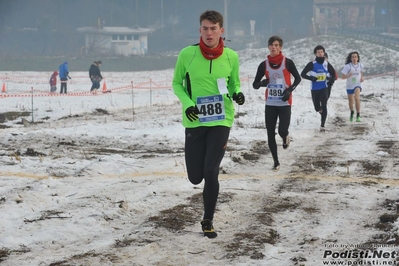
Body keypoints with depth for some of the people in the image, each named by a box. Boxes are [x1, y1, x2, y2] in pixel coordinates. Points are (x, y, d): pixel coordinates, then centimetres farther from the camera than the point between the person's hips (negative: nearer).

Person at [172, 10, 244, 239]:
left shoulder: (231, 56, -7)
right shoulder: (187, 54, -10)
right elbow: (177, 83, 3)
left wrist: (237, 94, -12)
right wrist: (187, 103, -14)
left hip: (221, 121, -1)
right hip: (195, 122, 1)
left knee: (211, 173, -10)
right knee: (195, 177, 7)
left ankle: (208, 221, 12)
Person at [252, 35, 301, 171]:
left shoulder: (287, 62, -7)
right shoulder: (264, 65, -1)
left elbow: (298, 78, 6)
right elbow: (255, 84, 3)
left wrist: (290, 90, -11)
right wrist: (262, 83, -20)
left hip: (285, 103, -2)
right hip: (270, 104, 2)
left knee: (282, 131, -11)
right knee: (270, 134, 1)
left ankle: (285, 137, 28)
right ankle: (276, 162, 15)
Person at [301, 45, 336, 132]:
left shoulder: (326, 64, 3)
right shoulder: (312, 64, -5)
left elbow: (333, 73, 16)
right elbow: (303, 74, -5)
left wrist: (332, 80, -3)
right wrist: (311, 78, -20)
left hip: (324, 88, 0)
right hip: (315, 89, 0)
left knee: (324, 106, -11)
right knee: (317, 108, 9)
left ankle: (322, 125, -10)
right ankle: (321, 111, 47)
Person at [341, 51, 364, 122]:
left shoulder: (360, 65, -4)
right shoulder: (347, 66, -14)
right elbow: (343, 77, -12)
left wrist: (362, 78, -1)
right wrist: (348, 75, -32)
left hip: (357, 85, 0)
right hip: (349, 86, 0)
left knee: (357, 98, -26)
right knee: (350, 101, 15)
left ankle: (358, 115, -19)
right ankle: (352, 112, 47)